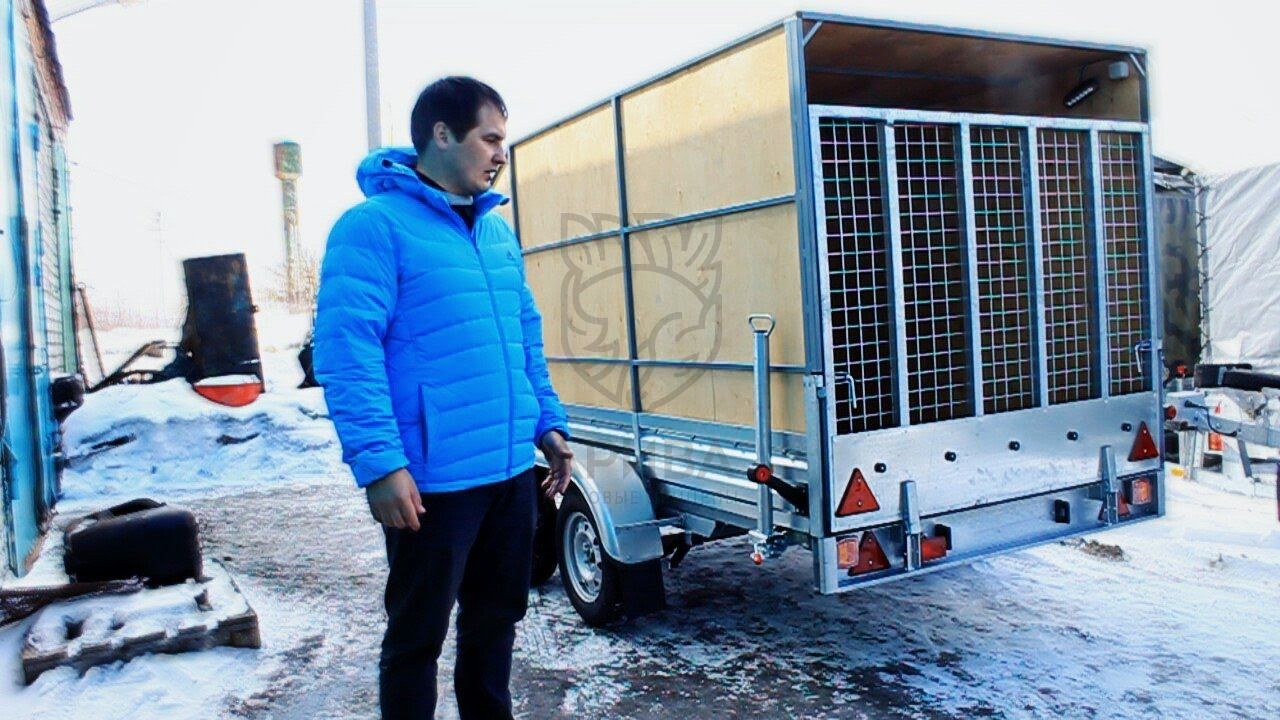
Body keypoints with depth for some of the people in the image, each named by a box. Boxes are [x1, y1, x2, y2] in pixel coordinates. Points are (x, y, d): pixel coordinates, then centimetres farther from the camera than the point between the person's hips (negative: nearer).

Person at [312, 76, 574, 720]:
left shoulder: (497, 230, 14)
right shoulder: (376, 225, -10)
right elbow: (345, 351, -17)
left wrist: (549, 424, 14)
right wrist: (379, 462, -22)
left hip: (511, 470, 7)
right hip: (432, 479, -7)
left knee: (496, 618, 21)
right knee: (417, 636, 9)